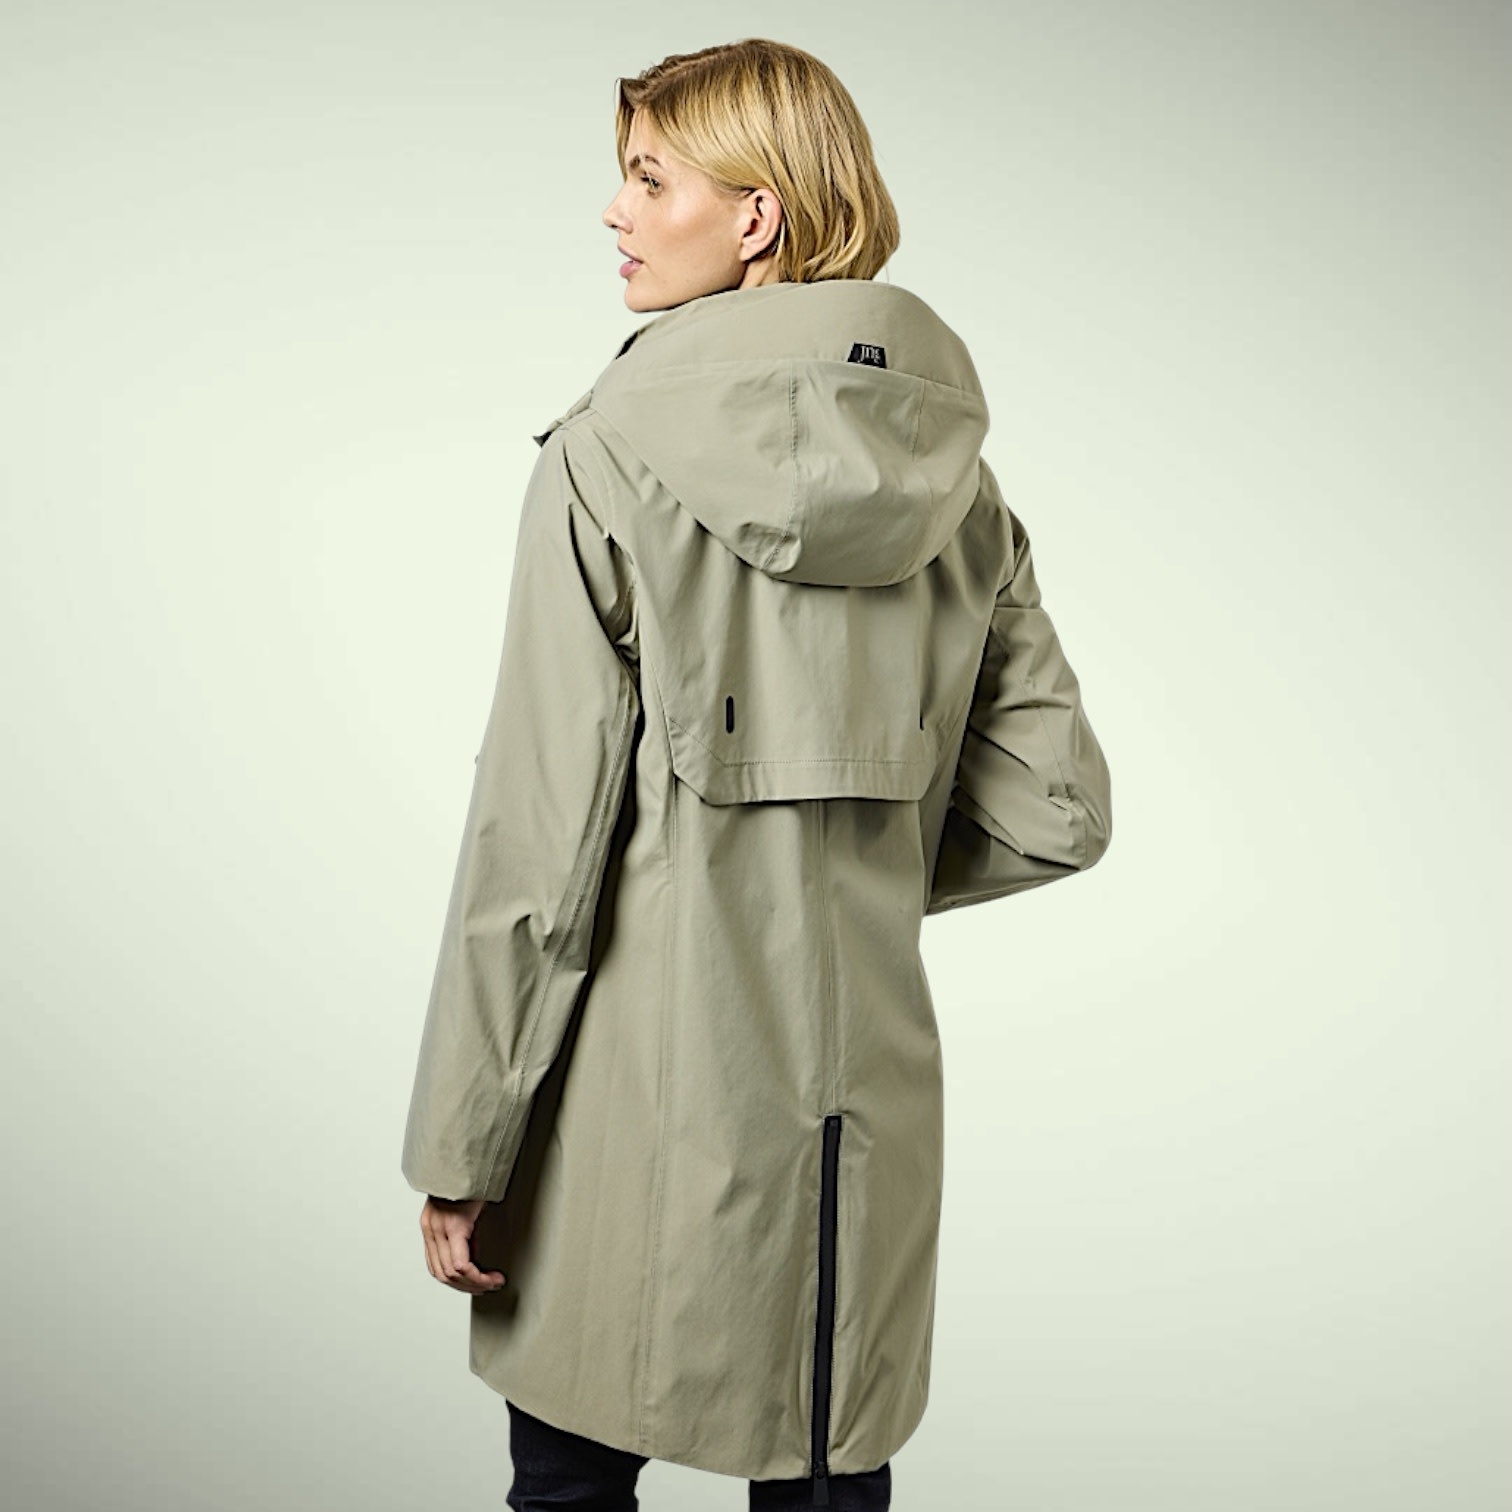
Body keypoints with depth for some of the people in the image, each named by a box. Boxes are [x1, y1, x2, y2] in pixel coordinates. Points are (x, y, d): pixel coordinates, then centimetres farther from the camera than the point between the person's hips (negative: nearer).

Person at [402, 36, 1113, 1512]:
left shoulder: (607, 462, -13)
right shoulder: (957, 481, 1)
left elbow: (537, 852, -14)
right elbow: (1057, 812, 3)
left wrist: (458, 1153, -5)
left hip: (638, 1090, -4)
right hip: (861, 1100, 4)